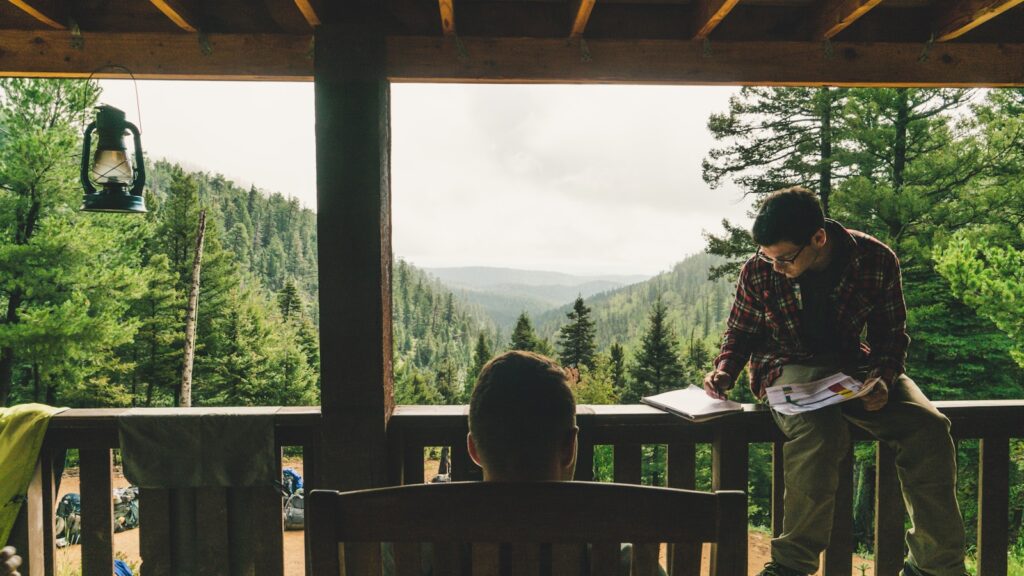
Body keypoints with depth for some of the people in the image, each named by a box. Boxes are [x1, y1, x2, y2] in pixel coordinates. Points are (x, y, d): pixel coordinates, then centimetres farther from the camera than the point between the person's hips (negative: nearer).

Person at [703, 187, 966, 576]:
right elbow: (741, 332, 5)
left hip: (854, 363, 3)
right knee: (821, 434, -35)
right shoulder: (758, 271, -11)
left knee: (928, 427, -21)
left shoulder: (877, 260, -10)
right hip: (789, 366, -2)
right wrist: (725, 368, -15)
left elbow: (892, 332, 2)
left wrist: (883, 377, -17)